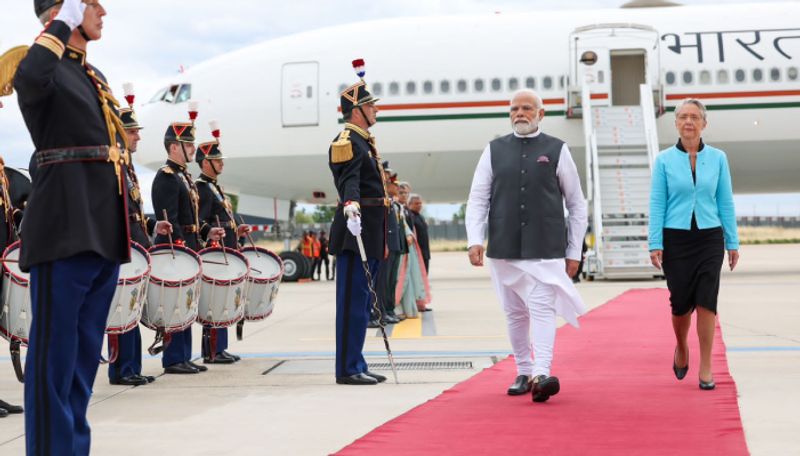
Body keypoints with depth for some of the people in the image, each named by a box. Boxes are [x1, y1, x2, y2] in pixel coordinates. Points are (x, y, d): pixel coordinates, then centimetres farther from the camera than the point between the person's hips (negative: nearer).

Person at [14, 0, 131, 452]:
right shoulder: (44, 62, -4)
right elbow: (28, 81, -31)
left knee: (87, 350, 12)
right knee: (55, 348, -4)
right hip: (66, 224, -8)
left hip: (104, 229, 8)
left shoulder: (96, 77, 21)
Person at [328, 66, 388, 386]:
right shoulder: (348, 141, -12)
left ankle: (356, 366, 19)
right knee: (353, 301, -7)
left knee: (362, 301, 12)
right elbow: (349, 179, -30)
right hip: (356, 232, -10)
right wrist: (351, 207, -48)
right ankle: (348, 369, -4)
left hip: (370, 234, 10)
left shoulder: (363, 141, 20)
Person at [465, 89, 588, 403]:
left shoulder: (557, 150, 3)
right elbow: (477, 199, 8)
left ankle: (541, 375, -21)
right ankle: (523, 372, 23)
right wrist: (475, 241, -6)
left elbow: (577, 205, 7)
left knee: (542, 309, -14)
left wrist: (574, 252, 4)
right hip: (504, 250, 3)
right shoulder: (494, 150, 9)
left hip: (545, 250, -3)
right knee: (515, 314, 11)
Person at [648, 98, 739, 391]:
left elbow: (725, 202, 6)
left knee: (706, 302, -7)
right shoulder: (664, 160, 1)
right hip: (676, 239, 0)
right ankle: (681, 349, 33)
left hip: (709, 238, 1)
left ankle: (705, 368, 2)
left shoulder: (717, 158, 4)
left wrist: (732, 242, 4)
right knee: (681, 303, 3)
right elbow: (657, 204, 0)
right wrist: (655, 244, -7)